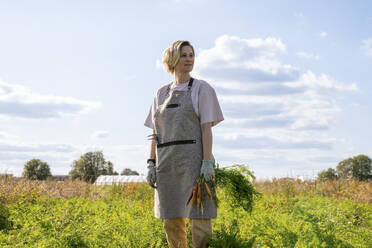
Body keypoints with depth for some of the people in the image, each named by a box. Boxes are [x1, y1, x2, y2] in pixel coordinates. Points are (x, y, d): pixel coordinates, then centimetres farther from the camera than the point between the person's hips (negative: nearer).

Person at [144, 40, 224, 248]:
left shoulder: (202, 89, 4)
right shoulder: (162, 94, 17)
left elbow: (207, 128, -4)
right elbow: (156, 133, 16)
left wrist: (207, 162, -14)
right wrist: (152, 164, 7)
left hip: (193, 159, -5)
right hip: (167, 162, 5)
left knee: (200, 219, -8)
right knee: (171, 223, 6)